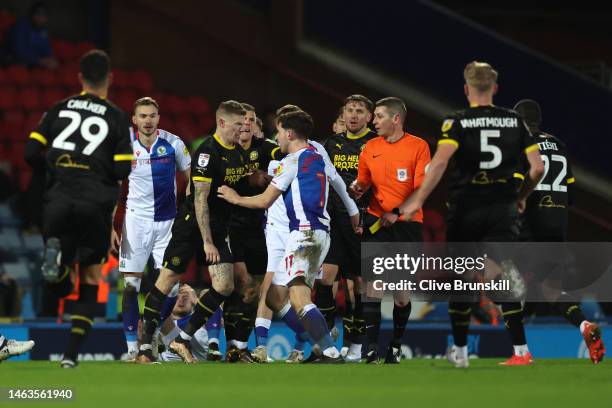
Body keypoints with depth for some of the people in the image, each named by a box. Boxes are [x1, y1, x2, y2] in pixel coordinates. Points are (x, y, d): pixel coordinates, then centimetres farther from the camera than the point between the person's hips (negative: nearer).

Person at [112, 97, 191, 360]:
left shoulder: (173, 144, -3)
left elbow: (192, 180, 8)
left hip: (167, 220, 1)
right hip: (136, 220, -1)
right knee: (131, 285, -5)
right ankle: (131, 346, -1)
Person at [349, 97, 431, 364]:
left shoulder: (418, 146, -3)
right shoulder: (371, 148, 8)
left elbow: (421, 189, -7)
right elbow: (363, 181, 19)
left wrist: (397, 213, -16)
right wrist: (357, 188, -4)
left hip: (407, 224, -2)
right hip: (377, 222, 2)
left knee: (402, 292, 3)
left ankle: (396, 347, 21)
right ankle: (372, 349, -8)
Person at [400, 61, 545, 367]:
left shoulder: (457, 122, -4)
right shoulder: (514, 121, 5)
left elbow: (440, 161, -19)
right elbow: (538, 167, 3)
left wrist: (417, 201, -19)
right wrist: (521, 198, 19)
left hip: (465, 210, -2)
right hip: (502, 210, 2)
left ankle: (459, 350, 18)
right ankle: (521, 350, -12)